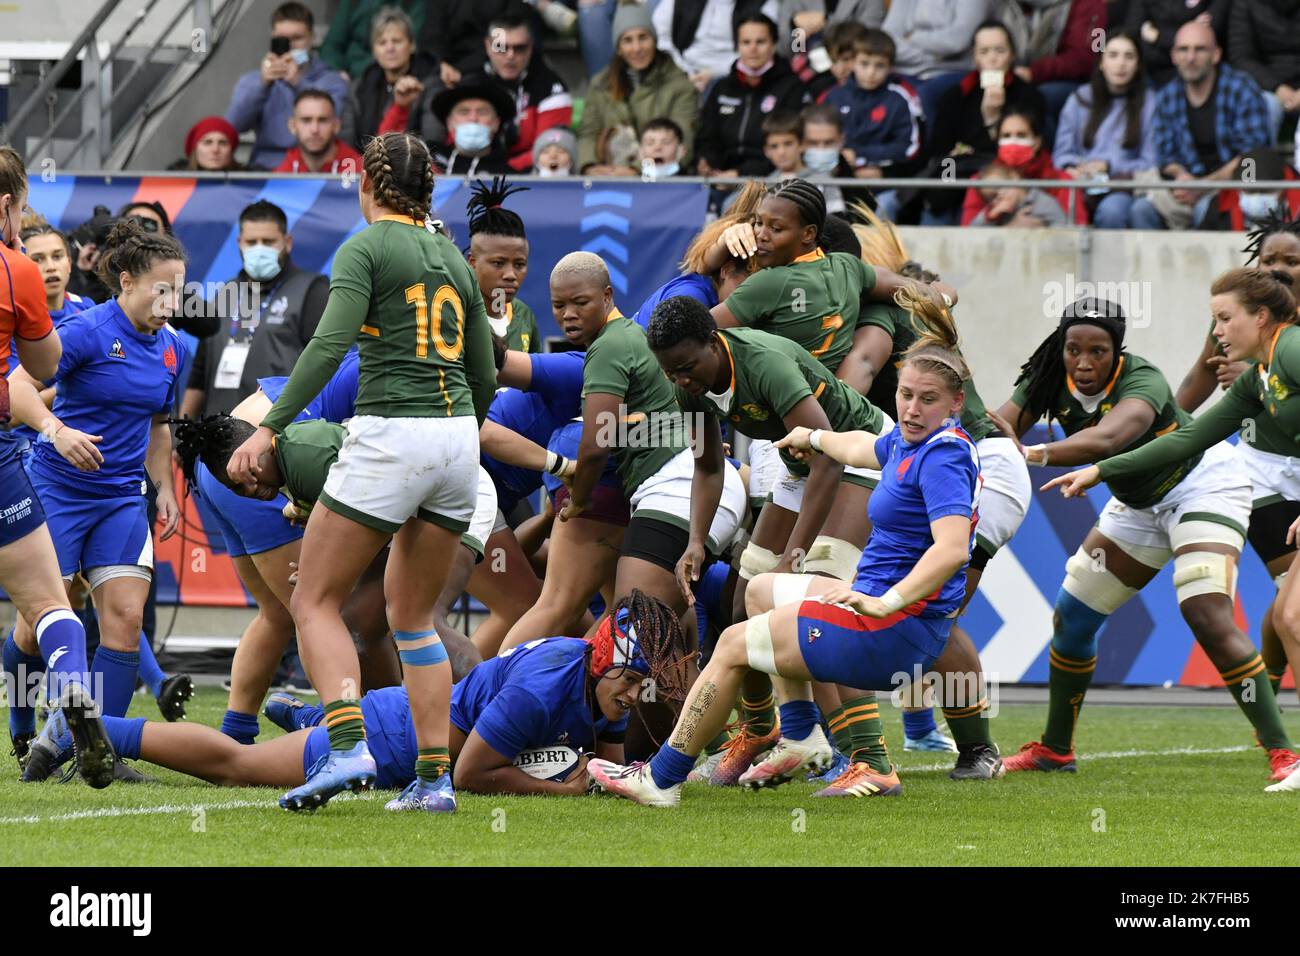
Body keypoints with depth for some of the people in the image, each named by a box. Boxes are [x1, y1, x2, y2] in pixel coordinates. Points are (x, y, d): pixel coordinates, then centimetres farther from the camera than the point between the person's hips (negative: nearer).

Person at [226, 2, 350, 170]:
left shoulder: (331, 81, 11)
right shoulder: (250, 81, 18)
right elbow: (235, 124, -2)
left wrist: (298, 83, -23)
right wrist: (263, 84, -16)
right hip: (266, 168, 1)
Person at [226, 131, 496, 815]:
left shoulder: (365, 250, -3)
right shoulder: (453, 259, 17)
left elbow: (330, 344, -16)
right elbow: (484, 376, 20)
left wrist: (269, 428, -18)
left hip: (390, 434, -6)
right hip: (457, 437, 6)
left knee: (314, 601, 1)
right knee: (412, 616, 16)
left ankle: (348, 746, -19)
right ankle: (434, 778, 7)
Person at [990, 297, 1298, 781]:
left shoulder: (1141, 381, -33)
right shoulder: (1051, 380, -14)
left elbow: (1106, 439, -51)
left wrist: (1037, 454, -65)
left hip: (1202, 485, -7)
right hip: (1139, 503, 7)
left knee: (1208, 618, -24)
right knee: (1071, 618, 7)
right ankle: (1055, 749, 24)